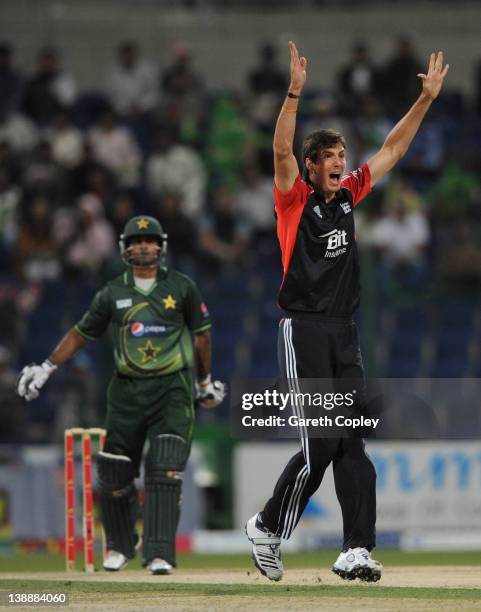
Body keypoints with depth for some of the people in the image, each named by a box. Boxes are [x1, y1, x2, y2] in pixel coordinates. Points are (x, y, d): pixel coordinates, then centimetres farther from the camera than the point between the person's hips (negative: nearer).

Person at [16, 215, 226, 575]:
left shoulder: (182, 287, 3)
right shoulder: (113, 293, 6)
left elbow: (201, 334, 13)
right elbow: (82, 333, 15)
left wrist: (206, 381, 19)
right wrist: (47, 368, 11)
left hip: (172, 389, -2)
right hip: (127, 391, 2)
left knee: (165, 472, -16)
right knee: (115, 476, 3)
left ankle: (160, 555, -17)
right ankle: (121, 545, 28)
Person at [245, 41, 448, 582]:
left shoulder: (348, 195, 13)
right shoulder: (295, 198, -3)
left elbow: (392, 149, 16)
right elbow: (282, 151, -21)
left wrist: (426, 98, 9)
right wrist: (294, 93, -33)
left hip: (344, 333, 6)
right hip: (303, 330, -6)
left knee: (351, 444, -2)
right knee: (320, 445, -9)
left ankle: (355, 550, -8)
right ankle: (267, 527, 11)